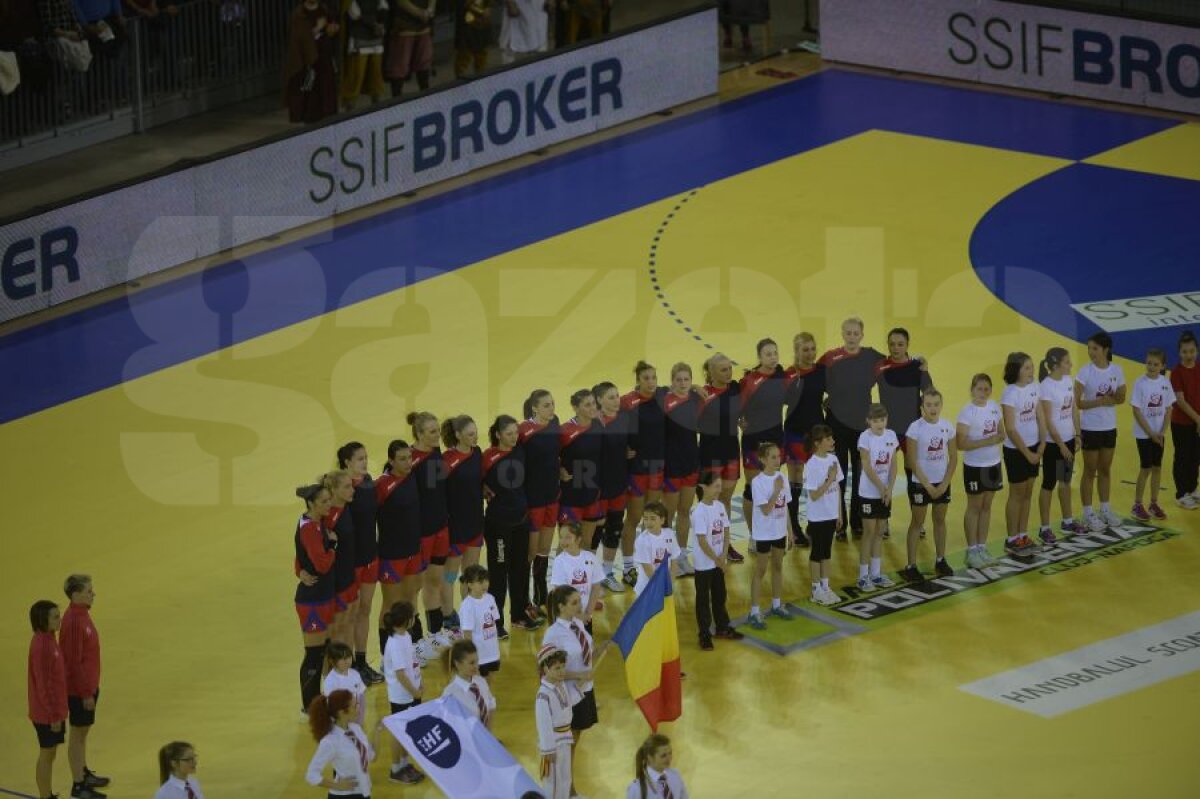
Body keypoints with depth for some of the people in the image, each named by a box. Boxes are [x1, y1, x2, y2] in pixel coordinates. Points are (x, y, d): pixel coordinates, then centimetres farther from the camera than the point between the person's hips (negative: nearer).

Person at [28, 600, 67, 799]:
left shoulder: (49, 640, 6)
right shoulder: (40, 646, -23)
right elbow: (42, 683, -22)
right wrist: (54, 715, -19)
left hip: (54, 709, 9)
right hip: (46, 713, -9)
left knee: (50, 754, 17)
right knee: (46, 755, 2)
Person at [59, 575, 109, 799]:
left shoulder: (82, 614, 5)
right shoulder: (73, 622, -25)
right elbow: (74, 661, -24)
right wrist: (86, 693, -20)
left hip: (88, 684, 9)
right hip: (79, 688, -9)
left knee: (84, 730, 21)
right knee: (78, 732, 1)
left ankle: (84, 774, 36)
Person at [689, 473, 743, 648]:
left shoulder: (720, 506, 1)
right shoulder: (699, 512, -20)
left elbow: (726, 533, 4)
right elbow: (702, 541, -21)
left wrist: (724, 556, -8)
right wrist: (717, 560, -17)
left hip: (719, 562, 7)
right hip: (704, 564, -7)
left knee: (719, 595, 19)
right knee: (703, 599, 4)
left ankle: (722, 627, 33)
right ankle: (705, 634, 12)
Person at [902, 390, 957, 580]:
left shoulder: (947, 427, -3)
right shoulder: (915, 428, -14)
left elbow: (953, 458, 3)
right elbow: (912, 461, -13)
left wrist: (945, 484, -6)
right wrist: (928, 486, -14)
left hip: (942, 483, 4)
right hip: (920, 483, -4)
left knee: (940, 520, 15)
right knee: (917, 523, 2)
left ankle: (940, 561, 27)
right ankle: (911, 566, 6)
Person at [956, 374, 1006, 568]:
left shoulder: (994, 407, 2)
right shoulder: (967, 412, -17)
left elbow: (1002, 433, 12)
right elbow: (960, 443, -20)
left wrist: (999, 438, -12)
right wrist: (986, 442, -28)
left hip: (993, 464, 6)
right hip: (974, 466, -6)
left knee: (986, 506, 13)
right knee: (974, 508, 5)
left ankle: (982, 548, 24)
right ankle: (972, 551, 15)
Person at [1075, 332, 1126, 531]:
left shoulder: (1116, 371, -3)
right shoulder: (1085, 372, -14)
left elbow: (1121, 398, 4)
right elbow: (1076, 402, -16)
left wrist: (1112, 399, -19)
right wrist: (1098, 402, -28)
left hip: (1109, 427, 4)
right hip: (1090, 429, -4)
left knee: (1105, 470, 15)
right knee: (1090, 472, 4)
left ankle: (1105, 510, 28)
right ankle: (1088, 514, 13)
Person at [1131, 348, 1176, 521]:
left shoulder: (1165, 383, -2)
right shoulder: (1140, 383, -14)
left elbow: (1168, 409, 4)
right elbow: (1136, 411, -13)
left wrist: (1162, 431, -7)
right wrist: (1151, 433, -14)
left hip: (1159, 433, 4)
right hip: (1143, 434, -4)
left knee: (1157, 468, 9)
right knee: (1146, 468, -1)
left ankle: (1154, 504, 21)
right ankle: (1137, 506, 11)